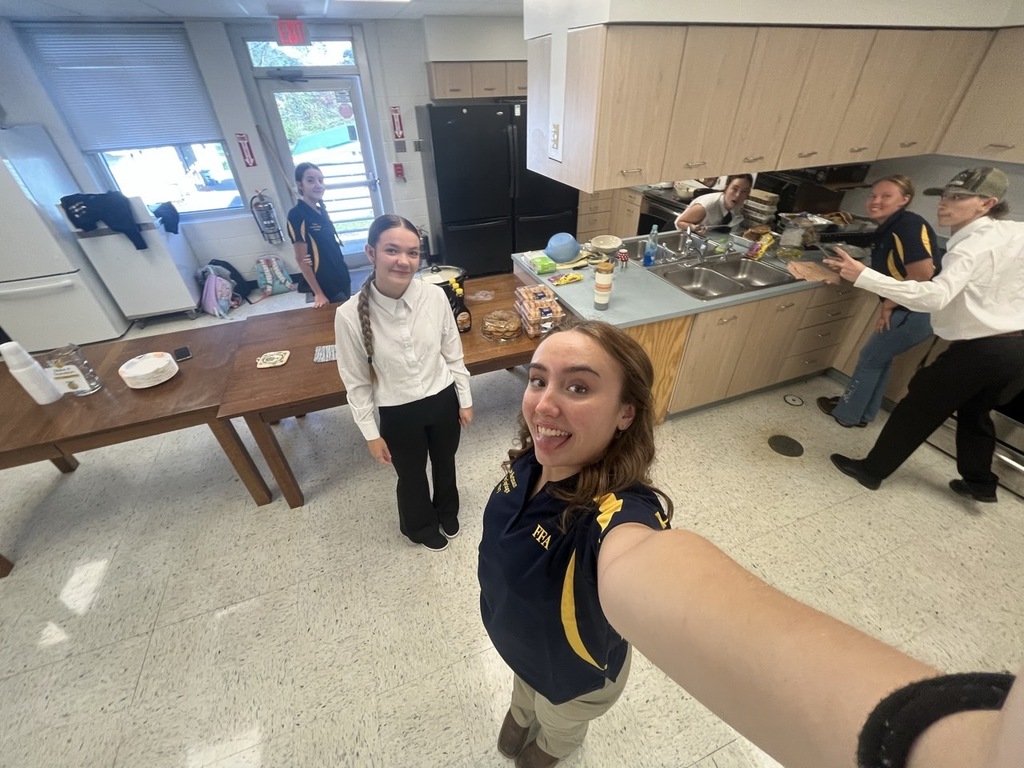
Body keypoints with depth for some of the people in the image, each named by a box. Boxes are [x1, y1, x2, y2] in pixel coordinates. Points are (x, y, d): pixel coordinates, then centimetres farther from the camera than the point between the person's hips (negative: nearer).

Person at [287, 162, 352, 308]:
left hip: (342, 278, 7)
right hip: (326, 285, -7)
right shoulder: (297, 215, -14)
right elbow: (301, 259, -14)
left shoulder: (321, 210, 7)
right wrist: (318, 294, -15)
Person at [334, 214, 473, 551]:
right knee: (412, 476, 23)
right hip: (398, 412, -1)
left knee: (445, 463, 27)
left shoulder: (435, 296, -17)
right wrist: (371, 434, -4)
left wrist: (465, 400, 4)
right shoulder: (350, 315, -22)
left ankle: (447, 513, 61)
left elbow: (453, 354, -3)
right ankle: (422, 526, 57)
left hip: (443, 400, 2)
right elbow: (356, 382, -10)